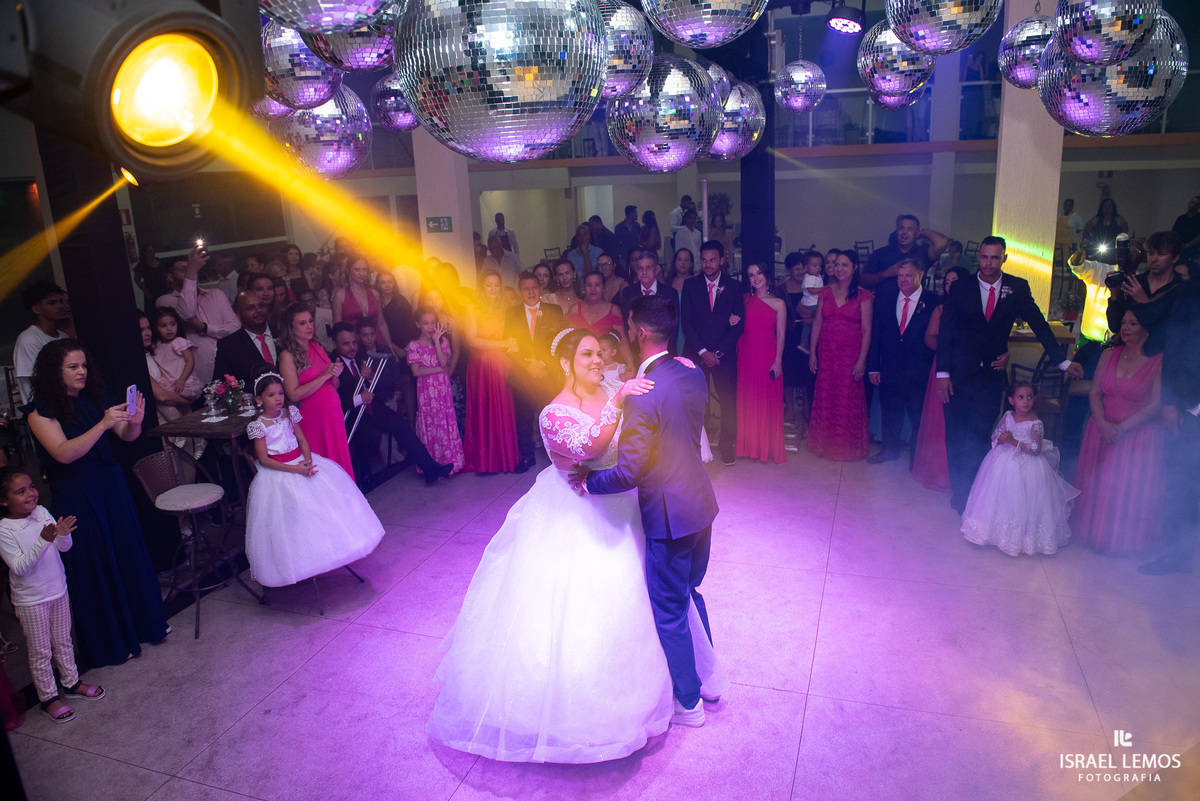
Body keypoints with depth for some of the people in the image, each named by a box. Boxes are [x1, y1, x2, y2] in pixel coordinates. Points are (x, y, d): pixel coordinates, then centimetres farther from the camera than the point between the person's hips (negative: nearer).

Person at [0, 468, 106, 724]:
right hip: (30, 600, -5)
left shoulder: (42, 513, -5)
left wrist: (62, 535, -24)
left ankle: (71, 682, 37)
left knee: (63, 641, 20)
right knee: (40, 652, 9)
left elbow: (65, 547, -2)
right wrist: (43, 540, -35)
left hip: (58, 590, 5)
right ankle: (48, 698, 23)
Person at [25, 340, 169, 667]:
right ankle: (111, 643, 24)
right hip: (75, 498, -4)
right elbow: (64, 453, -24)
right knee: (95, 567, 7)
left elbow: (127, 436, -1)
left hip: (113, 487, 5)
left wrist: (134, 421, -24)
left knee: (130, 554, 14)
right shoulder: (41, 410, -12)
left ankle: (146, 622, 33)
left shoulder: (96, 398, 2)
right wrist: (103, 424, -35)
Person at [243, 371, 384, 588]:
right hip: (277, 472, -5)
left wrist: (308, 460, -12)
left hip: (300, 462, 5)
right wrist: (295, 469, -21)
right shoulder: (258, 425, -9)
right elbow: (264, 460, -13)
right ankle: (299, 565, -2)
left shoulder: (290, 413, 6)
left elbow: (302, 440, 8)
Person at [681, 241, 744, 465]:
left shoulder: (734, 286, 4)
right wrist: (703, 352, -9)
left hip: (725, 354, 0)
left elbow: (739, 324, 0)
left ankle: (727, 446, 16)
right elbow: (687, 322, 0)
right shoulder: (690, 285, 5)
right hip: (695, 354, 0)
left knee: (728, 401, 1)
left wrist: (718, 353, -8)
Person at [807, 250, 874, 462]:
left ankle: (847, 446, 14)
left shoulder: (863, 296, -3)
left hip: (850, 354, -3)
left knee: (848, 399, 0)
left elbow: (866, 330, -5)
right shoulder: (826, 292, 8)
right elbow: (817, 323, 9)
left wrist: (861, 360, -11)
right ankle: (825, 443, 21)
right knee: (825, 397, 7)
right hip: (826, 353, 3)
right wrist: (812, 352, 4)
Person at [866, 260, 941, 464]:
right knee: (890, 414, 17)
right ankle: (891, 449, 38)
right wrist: (873, 367, -1)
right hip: (890, 371, 3)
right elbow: (875, 335, 4)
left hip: (919, 373, -3)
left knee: (918, 417, 8)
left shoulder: (934, 303, -6)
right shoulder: (884, 299, 3)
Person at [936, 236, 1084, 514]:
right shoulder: (960, 287, -1)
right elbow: (945, 332, -1)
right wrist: (942, 373, -7)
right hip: (959, 374, 0)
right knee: (956, 436, 5)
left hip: (991, 376, 0)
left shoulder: (1017, 288, 2)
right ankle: (959, 489, 20)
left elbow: (1039, 324, 7)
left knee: (978, 436, -2)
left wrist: (1063, 361, 5)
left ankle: (966, 494, 13)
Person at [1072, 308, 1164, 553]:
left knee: (1130, 489, -1)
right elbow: (1095, 392, 2)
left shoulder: (1159, 362, -9)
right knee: (1098, 484, 9)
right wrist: (1103, 424, -13)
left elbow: (1156, 405, -13)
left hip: (1138, 435, -4)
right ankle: (1097, 533, 27)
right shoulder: (1109, 355, 5)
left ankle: (1124, 540, 18)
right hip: (1103, 429, 4)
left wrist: (1122, 428, -18)